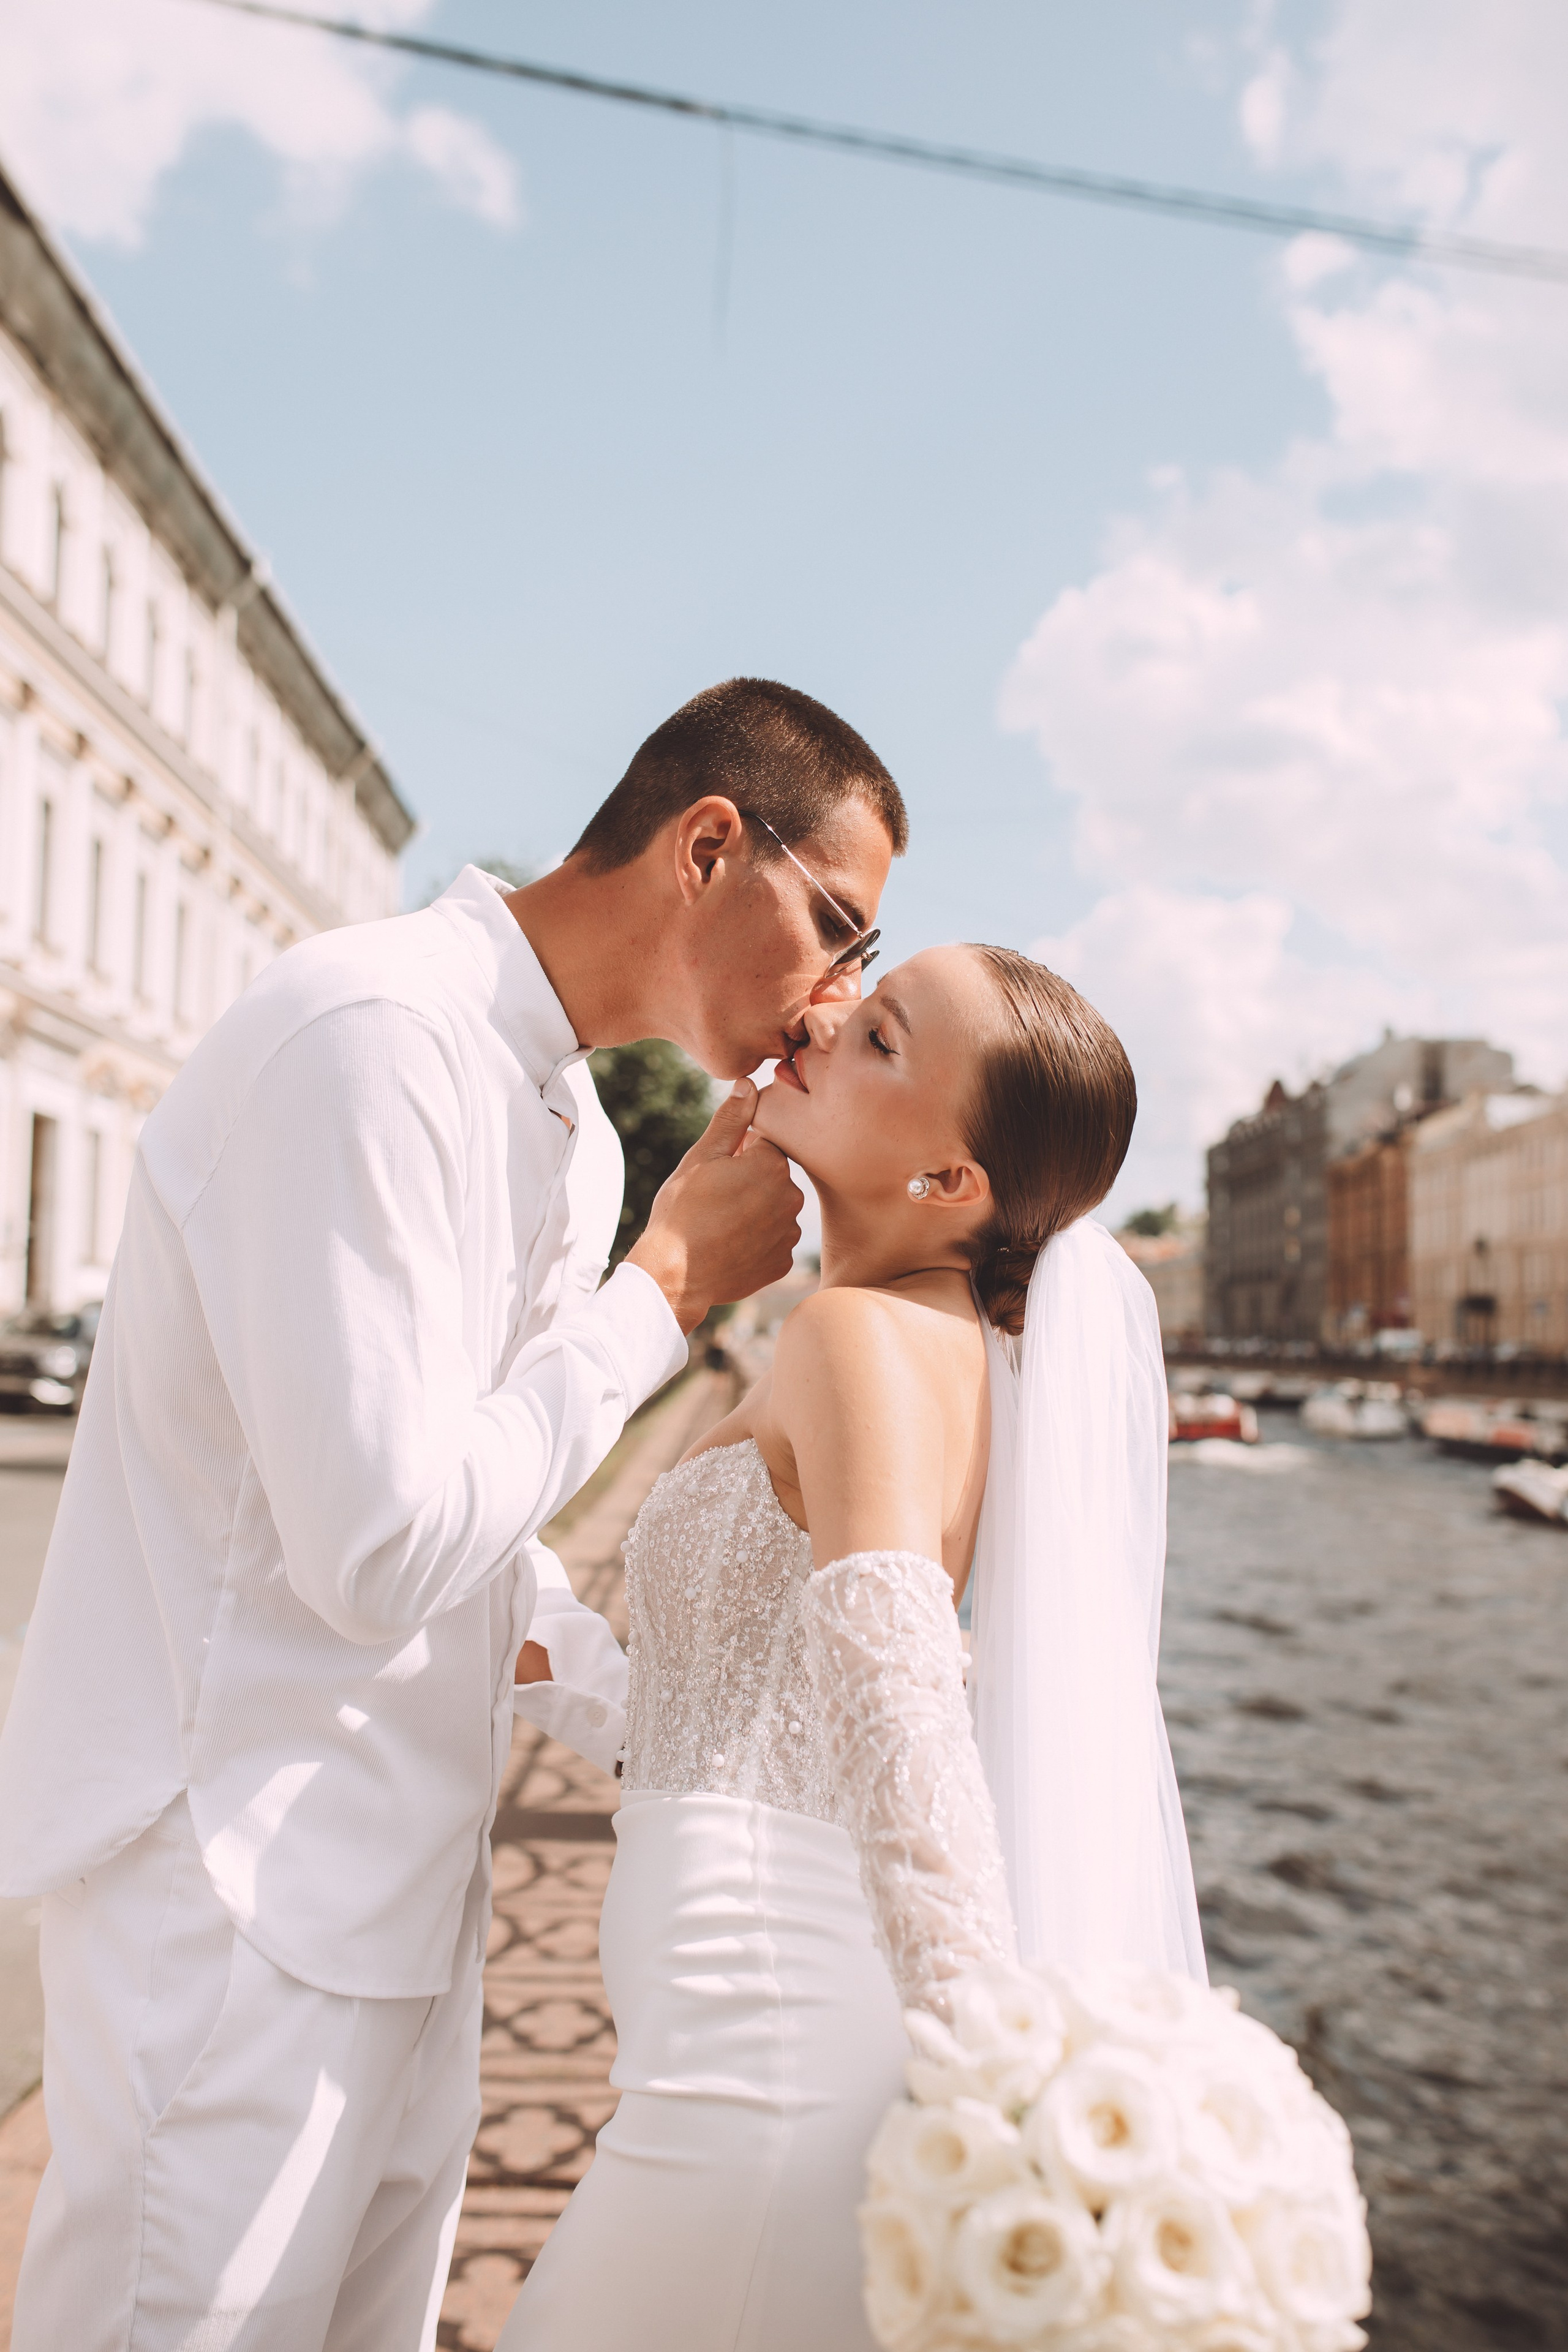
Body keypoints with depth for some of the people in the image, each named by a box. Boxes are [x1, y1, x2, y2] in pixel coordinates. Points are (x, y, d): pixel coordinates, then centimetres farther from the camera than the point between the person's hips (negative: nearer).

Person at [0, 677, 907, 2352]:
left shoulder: (571, 1127, 10)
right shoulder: (376, 1037, -21)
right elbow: (383, 1547, -26)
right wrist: (666, 1285, -16)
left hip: (394, 1875, 9)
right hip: (237, 1882, -9)